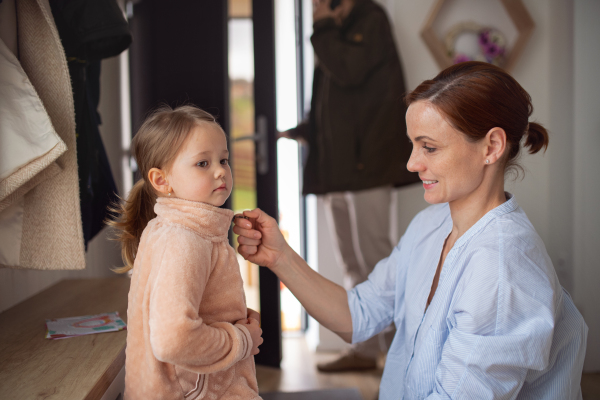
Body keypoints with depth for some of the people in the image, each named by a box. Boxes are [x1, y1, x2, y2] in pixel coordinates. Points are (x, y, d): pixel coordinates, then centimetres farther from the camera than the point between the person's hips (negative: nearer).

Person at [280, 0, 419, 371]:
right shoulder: (337, 32, 21)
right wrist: (301, 131, 11)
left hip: (366, 162, -9)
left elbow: (348, 71, -20)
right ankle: (366, 348, 16)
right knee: (355, 264, 9)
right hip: (337, 167, 9)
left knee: (374, 258, -8)